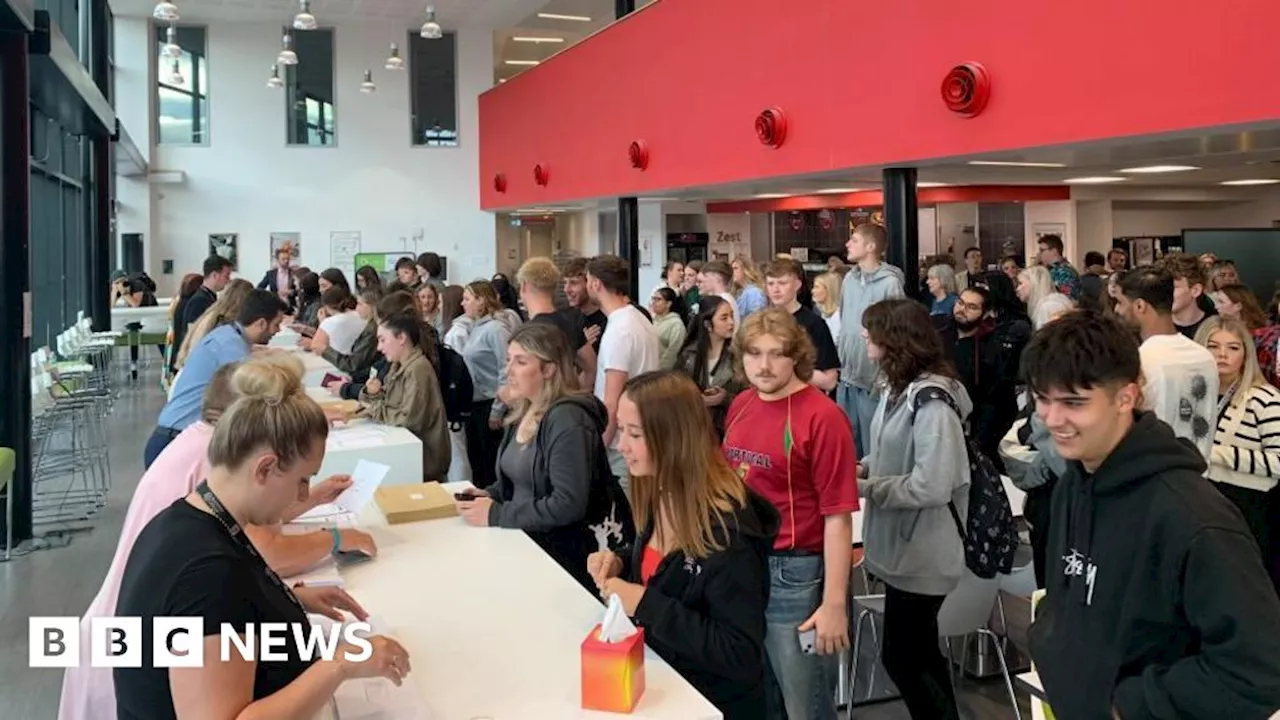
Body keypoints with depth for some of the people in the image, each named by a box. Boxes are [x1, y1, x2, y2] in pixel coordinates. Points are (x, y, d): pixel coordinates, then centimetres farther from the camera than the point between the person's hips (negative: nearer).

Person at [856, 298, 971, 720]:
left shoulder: (931, 401, -23)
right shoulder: (900, 388, 5)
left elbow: (931, 487, -28)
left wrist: (865, 488, -19)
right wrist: (864, 467, -2)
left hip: (920, 552, -9)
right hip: (905, 546, 9)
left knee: (901, 657, 4)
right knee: (919, 653, 22)